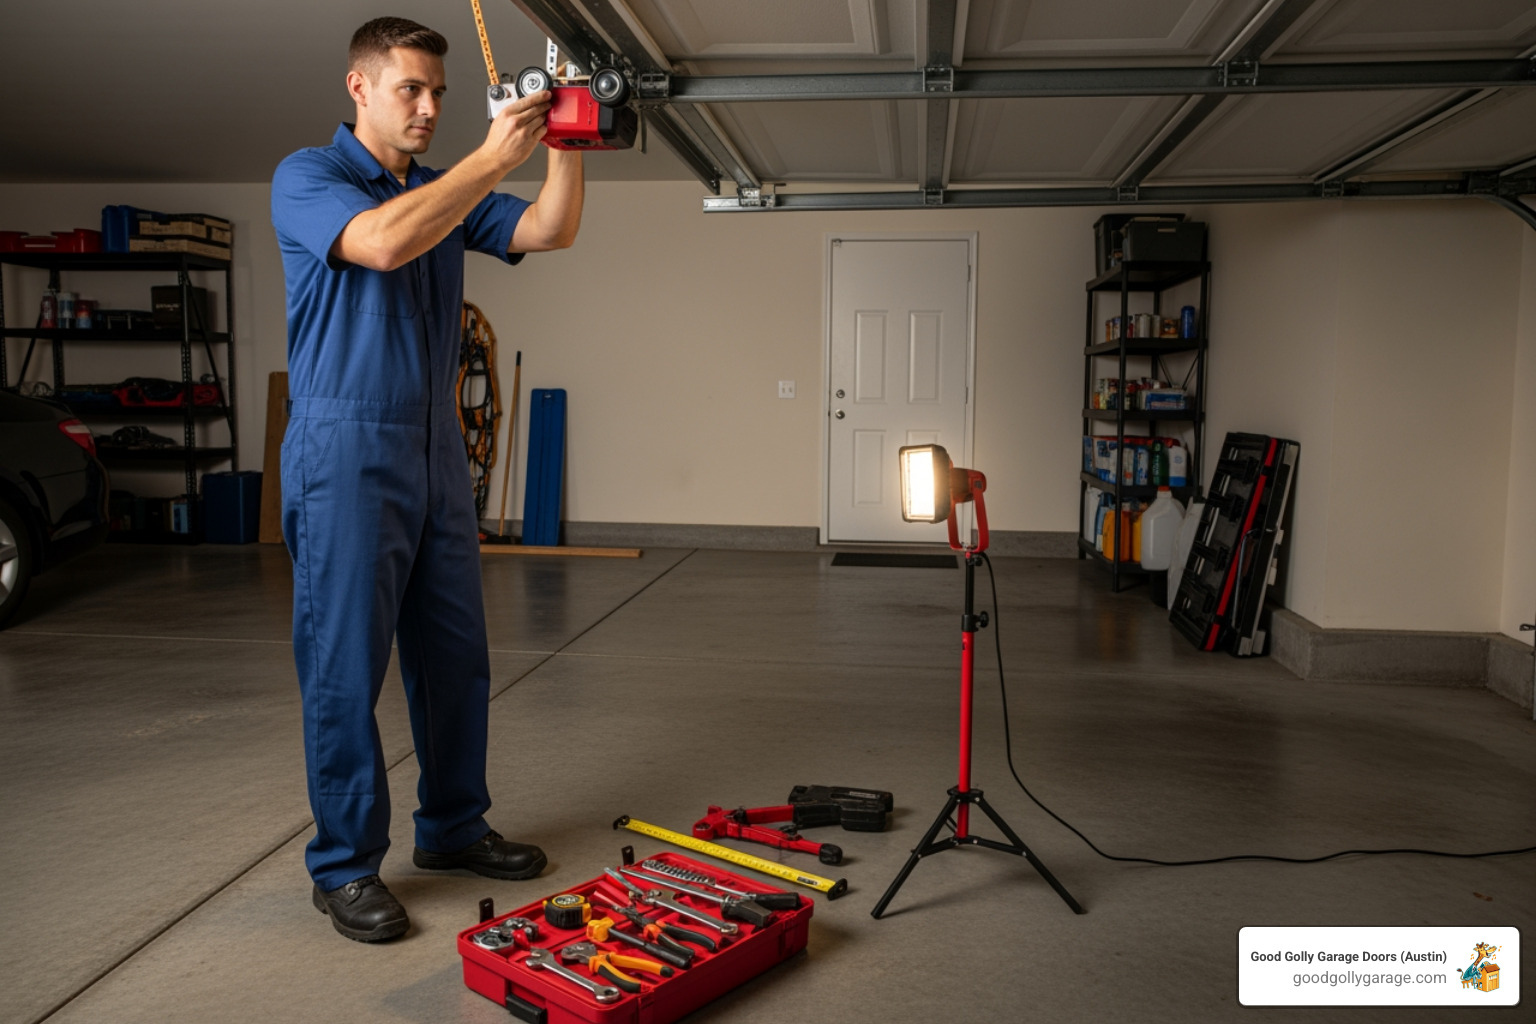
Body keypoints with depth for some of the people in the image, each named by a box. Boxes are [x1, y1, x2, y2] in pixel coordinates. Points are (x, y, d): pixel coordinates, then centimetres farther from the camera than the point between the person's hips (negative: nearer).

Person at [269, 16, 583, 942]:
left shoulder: (448, 194, 17)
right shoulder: (307, 178, -3)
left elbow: (552, 231, 5)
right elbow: (382, 242, -24)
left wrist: (563, 146, -10)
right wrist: (493, 158, -22)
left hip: (436, 450, 7)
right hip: (347, 452, -7)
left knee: (457, 656, 12)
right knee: (346, 664, -1)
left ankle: (454, 826, 27)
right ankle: (346, 866, 11)